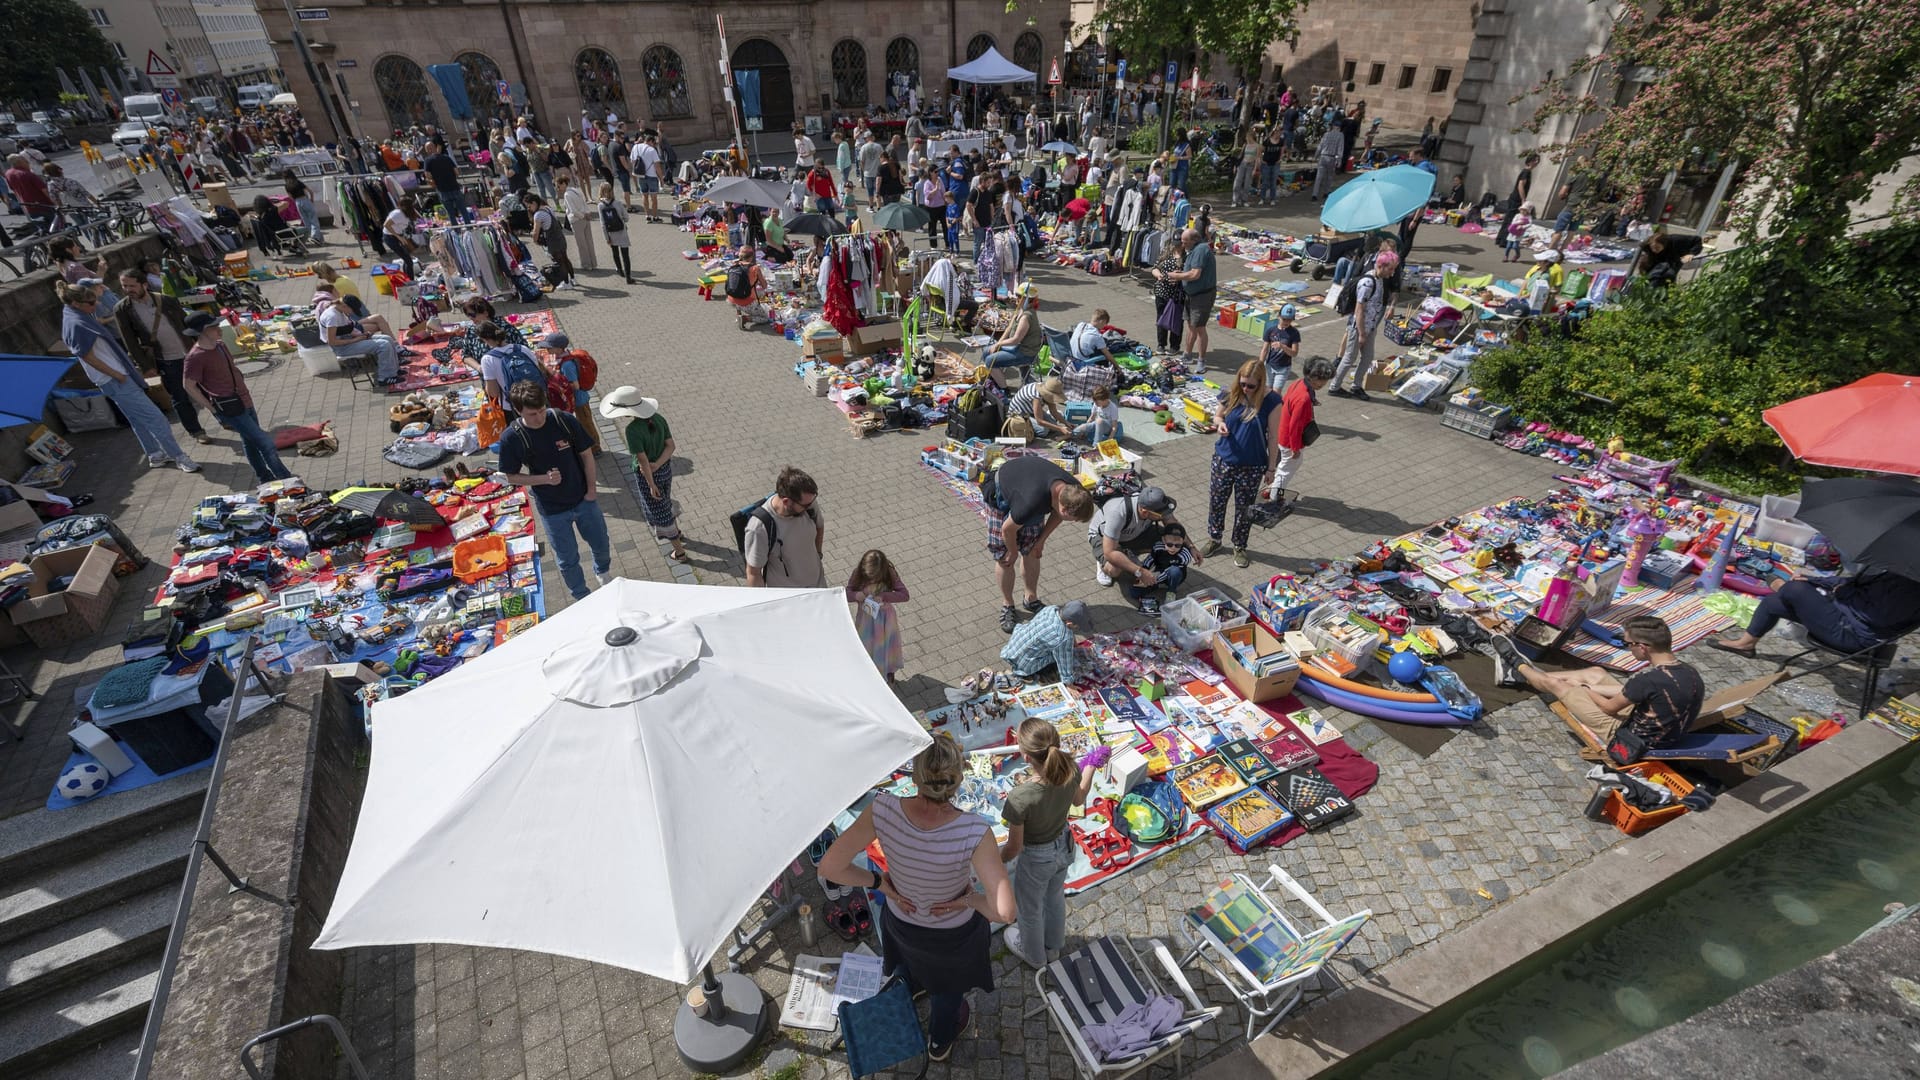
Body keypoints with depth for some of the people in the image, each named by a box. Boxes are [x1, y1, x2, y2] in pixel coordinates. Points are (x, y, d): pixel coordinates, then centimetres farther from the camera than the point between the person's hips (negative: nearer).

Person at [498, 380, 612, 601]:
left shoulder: (564, 420, -18)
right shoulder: (511, 439, -19)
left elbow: (586, 454, -5)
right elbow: (512, 477, -8)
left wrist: (591, 489, -6)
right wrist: (544, 479, -23)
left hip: (584, 499, 2)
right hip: (552, 509, -1)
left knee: (601, 545, 21)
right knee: (568, 560, 13)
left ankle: (602, 573, 55)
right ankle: (582, 599, 39)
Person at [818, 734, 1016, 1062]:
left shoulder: (883, 810, -36)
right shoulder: (974, 832, -42)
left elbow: (829, 867, -29)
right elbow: (1005, 912, -43)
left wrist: (879, 883, -14)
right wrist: (970, 899, -22)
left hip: (901, 918, 3)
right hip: (953, 930, -2)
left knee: (909, 959, 41)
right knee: (948, 984, 34)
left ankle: (905, 992, 75)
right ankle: (940, 1042, 65)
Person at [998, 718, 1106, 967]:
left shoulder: (1019, 798, -41)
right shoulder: (1070, 770, -27)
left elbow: (1014, 847, -25)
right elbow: (1078, 800, -3)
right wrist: (1091, 766, 10)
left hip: (1035, 858, -5)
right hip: (1063, 846, 5)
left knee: (1030, 909, 29)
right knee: (1055, 897, 36)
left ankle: (1033, 955, 58)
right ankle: (1054, 941, 65)